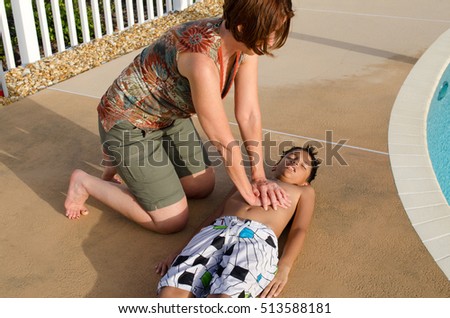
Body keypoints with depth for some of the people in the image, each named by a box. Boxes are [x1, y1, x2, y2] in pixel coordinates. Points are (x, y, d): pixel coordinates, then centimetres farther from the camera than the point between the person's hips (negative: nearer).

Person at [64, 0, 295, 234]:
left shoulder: (246, 47, -13)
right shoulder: (202, 60, -38)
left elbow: (249, 114, -8)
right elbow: (223, 141, -29)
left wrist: (259, 177, -9)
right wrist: (248, 191, -15)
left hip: (169, 116, 8)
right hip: (129, 124, -8)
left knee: (204, 187, 16)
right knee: (173, 222, -3)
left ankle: (130, 164, 26)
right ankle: (85, 182, 10)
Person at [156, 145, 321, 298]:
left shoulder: (304, 191, 33)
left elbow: (299, 230, 15)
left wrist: (283, 268, -5)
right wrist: (182, 251, 15)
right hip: (216, 230, 3)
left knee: (223, 295, -35)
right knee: (171, 292, -27)